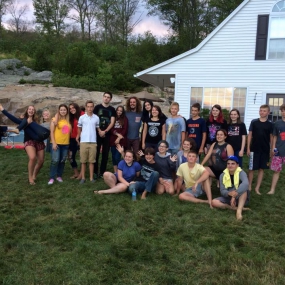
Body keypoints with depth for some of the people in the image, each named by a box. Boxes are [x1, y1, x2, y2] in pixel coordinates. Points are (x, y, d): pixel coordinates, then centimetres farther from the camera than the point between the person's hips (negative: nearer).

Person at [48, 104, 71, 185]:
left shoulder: (68, 121, 8)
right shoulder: (55, 120, -2)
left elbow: (70, 132, 12)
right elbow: (52, 132, -4)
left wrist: (69, 142, 6)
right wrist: (53, 143, -11)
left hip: (66, 144, 4)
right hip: (56, 143, -4)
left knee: (62, 161, 10)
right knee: (55, 160, -10)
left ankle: (59, 176, 23)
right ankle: (51, 178, -2)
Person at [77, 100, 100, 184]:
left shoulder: (96, 118, 4)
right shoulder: (82, 117, 2)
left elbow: (98, 129, 10)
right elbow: (79, 129, 10)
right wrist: (77, 137, 1)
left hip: (93, 142, 0)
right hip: (83, 141, 0)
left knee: (91, 161, 5)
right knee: (83, 161, 5)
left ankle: (91, 178, 11)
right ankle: (83, 177, 12)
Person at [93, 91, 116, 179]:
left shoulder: (112, 109, 8)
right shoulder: (97, 107, 4)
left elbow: (112, 122, 1)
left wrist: (105, 131, -10)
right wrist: (99, 131, -10)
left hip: (107, 134, 2)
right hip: (97, 133, -2)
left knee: (105, 154, 4)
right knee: (96, 153, -2)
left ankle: (102, 172, 12)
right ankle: (95, 172, 6)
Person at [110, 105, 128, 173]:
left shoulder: (125, 119, 5)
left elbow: (125, 130, -2)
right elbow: (111, 129, 3)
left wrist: (119, 138, -11)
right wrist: (117, 134, -13)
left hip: (121, 141, -3)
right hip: (113, 140, 3)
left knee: (117, 157, -12)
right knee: (114, 157, 5)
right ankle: (115, 172, 13)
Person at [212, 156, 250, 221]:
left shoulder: (241, 173, -14)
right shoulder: (223, 175, -3)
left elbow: (246, 183, -36)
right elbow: (222, 191, -7)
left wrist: (235, 194, -47)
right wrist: (229, 193, -32)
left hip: (240, 198, -3)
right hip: (228, 198, 3)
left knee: (244, 189, -33)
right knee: (214, 202, -23)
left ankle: (239, 211, -40)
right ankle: (240, 208, -23)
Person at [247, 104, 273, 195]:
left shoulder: (270, 124, 2)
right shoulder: (254, 122, 0)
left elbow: (271, 137, 7)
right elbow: (250, 135, 1)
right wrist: (248, 148, -3)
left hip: (265, 150, 1)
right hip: (254, 149, -1)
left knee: (261, 169, 7)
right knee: (251, 169, 3)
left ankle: (257, 188, 16)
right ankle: (249, 186, 16)